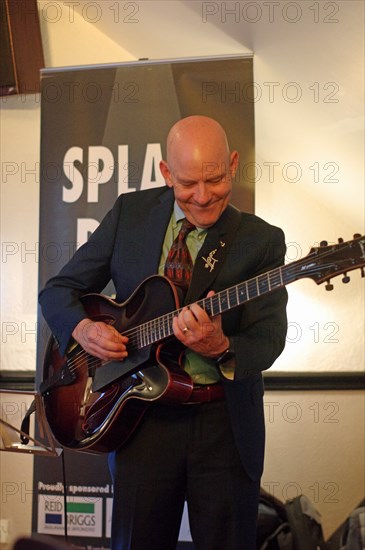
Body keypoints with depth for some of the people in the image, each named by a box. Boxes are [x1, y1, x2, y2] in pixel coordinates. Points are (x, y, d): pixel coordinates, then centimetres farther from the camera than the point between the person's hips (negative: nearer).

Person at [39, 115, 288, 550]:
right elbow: (59, 290, 7)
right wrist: (83, 328, -14)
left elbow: (268, 339, -9)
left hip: (226, 422, -1)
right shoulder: (130, 213, 2)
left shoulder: (261, 240, -4)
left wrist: (220, 348, -31)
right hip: (143, 417, 1)